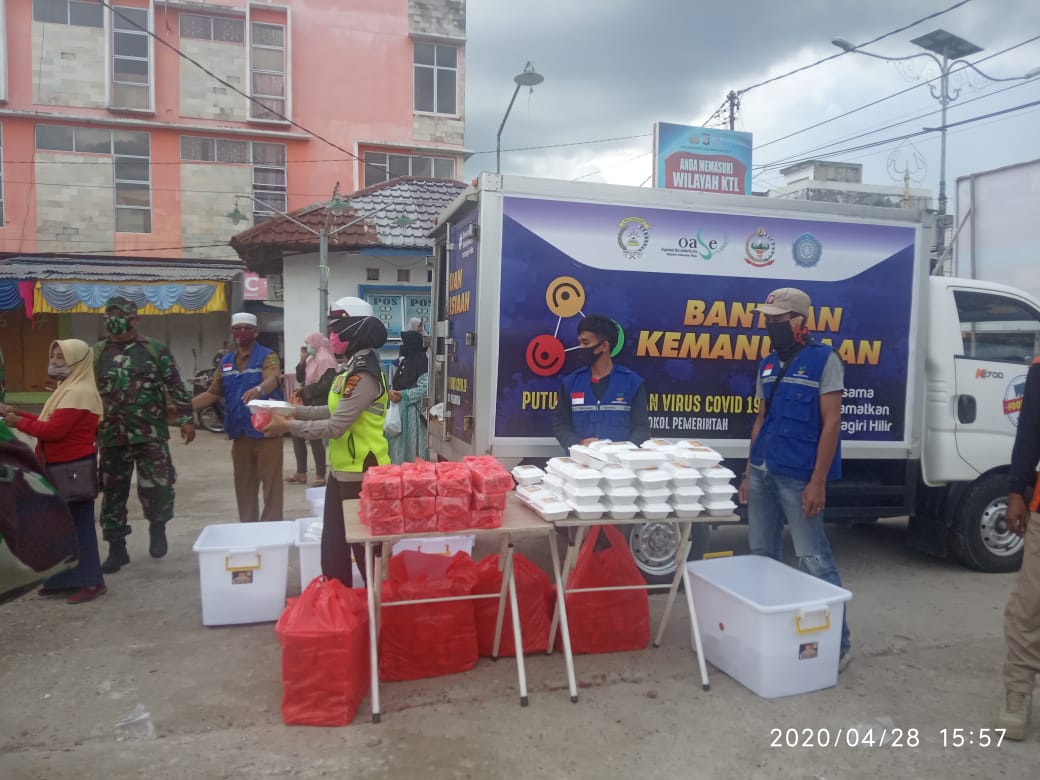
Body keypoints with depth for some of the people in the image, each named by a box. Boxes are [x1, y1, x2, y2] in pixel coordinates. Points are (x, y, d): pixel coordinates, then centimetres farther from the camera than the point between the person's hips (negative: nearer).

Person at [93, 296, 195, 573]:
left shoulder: (155, 349, 0)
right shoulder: (96, 353, 8)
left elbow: (176, 386, 0)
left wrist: (186, 418, -6)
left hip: (151, 435, -3)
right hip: (111, 437, 3)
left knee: (156, 487, -9)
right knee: (113, 493, 8)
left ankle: (157, 526, 21)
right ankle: (116, 549, 20)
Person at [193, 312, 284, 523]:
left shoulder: (267, 356, -5)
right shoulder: (225, 361, 14)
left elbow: (273, 380, -25)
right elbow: (213, 393, 14)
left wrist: (258, 390, -47)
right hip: (239, 433, 6)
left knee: (270, 483, -3)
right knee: (244, 486, 13)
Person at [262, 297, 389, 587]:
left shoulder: (364, 375, -21)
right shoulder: (354, 368, 11)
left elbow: (335, 427, -22)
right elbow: (336, 411, 16)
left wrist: (288, 427, -14)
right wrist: (295, 410, 8)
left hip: (360, 473, -10)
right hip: (343, 470, 10)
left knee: (364, 545, 2)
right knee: (333, 544, 17)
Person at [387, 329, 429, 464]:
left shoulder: (422, 363, -12)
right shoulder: (404, 362, 14)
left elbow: (423, 388, -18)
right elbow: (394, 382, 16)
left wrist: (403, 395, -19)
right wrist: (392, 391, -6)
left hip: (412, 410, -8)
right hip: (398, 409, 8)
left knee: (411, 444, -2)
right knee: (398, 444, 12)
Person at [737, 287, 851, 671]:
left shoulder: (823, 359, -6)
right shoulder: (769, 364, 14)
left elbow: (831, 423, -10)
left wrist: (818, 481, -15)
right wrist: (749, 471, 14)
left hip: (797, 476, -7)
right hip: (762, 472, 7)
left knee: (814, 559, -3)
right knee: (762, 555, 11)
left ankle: (838, 642, 9)